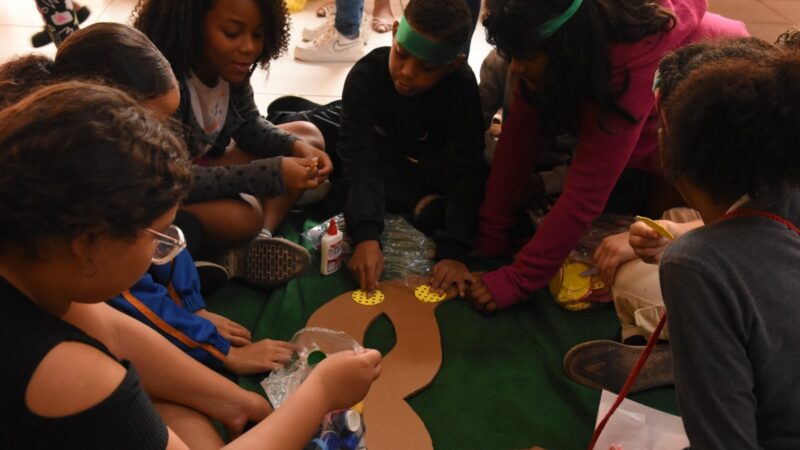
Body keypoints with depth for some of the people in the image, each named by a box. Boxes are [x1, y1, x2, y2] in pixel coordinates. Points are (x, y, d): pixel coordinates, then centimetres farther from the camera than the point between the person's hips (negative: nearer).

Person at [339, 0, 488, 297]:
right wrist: (366, 236, -53)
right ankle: (425, 207, -22)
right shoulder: (365, 76, -29)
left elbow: (465, 170, -33)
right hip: (381, 162, 1)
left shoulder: (462, 85, -28)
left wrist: (453, 251, -45)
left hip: (426, 168, -1)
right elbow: (360, 161, -38)